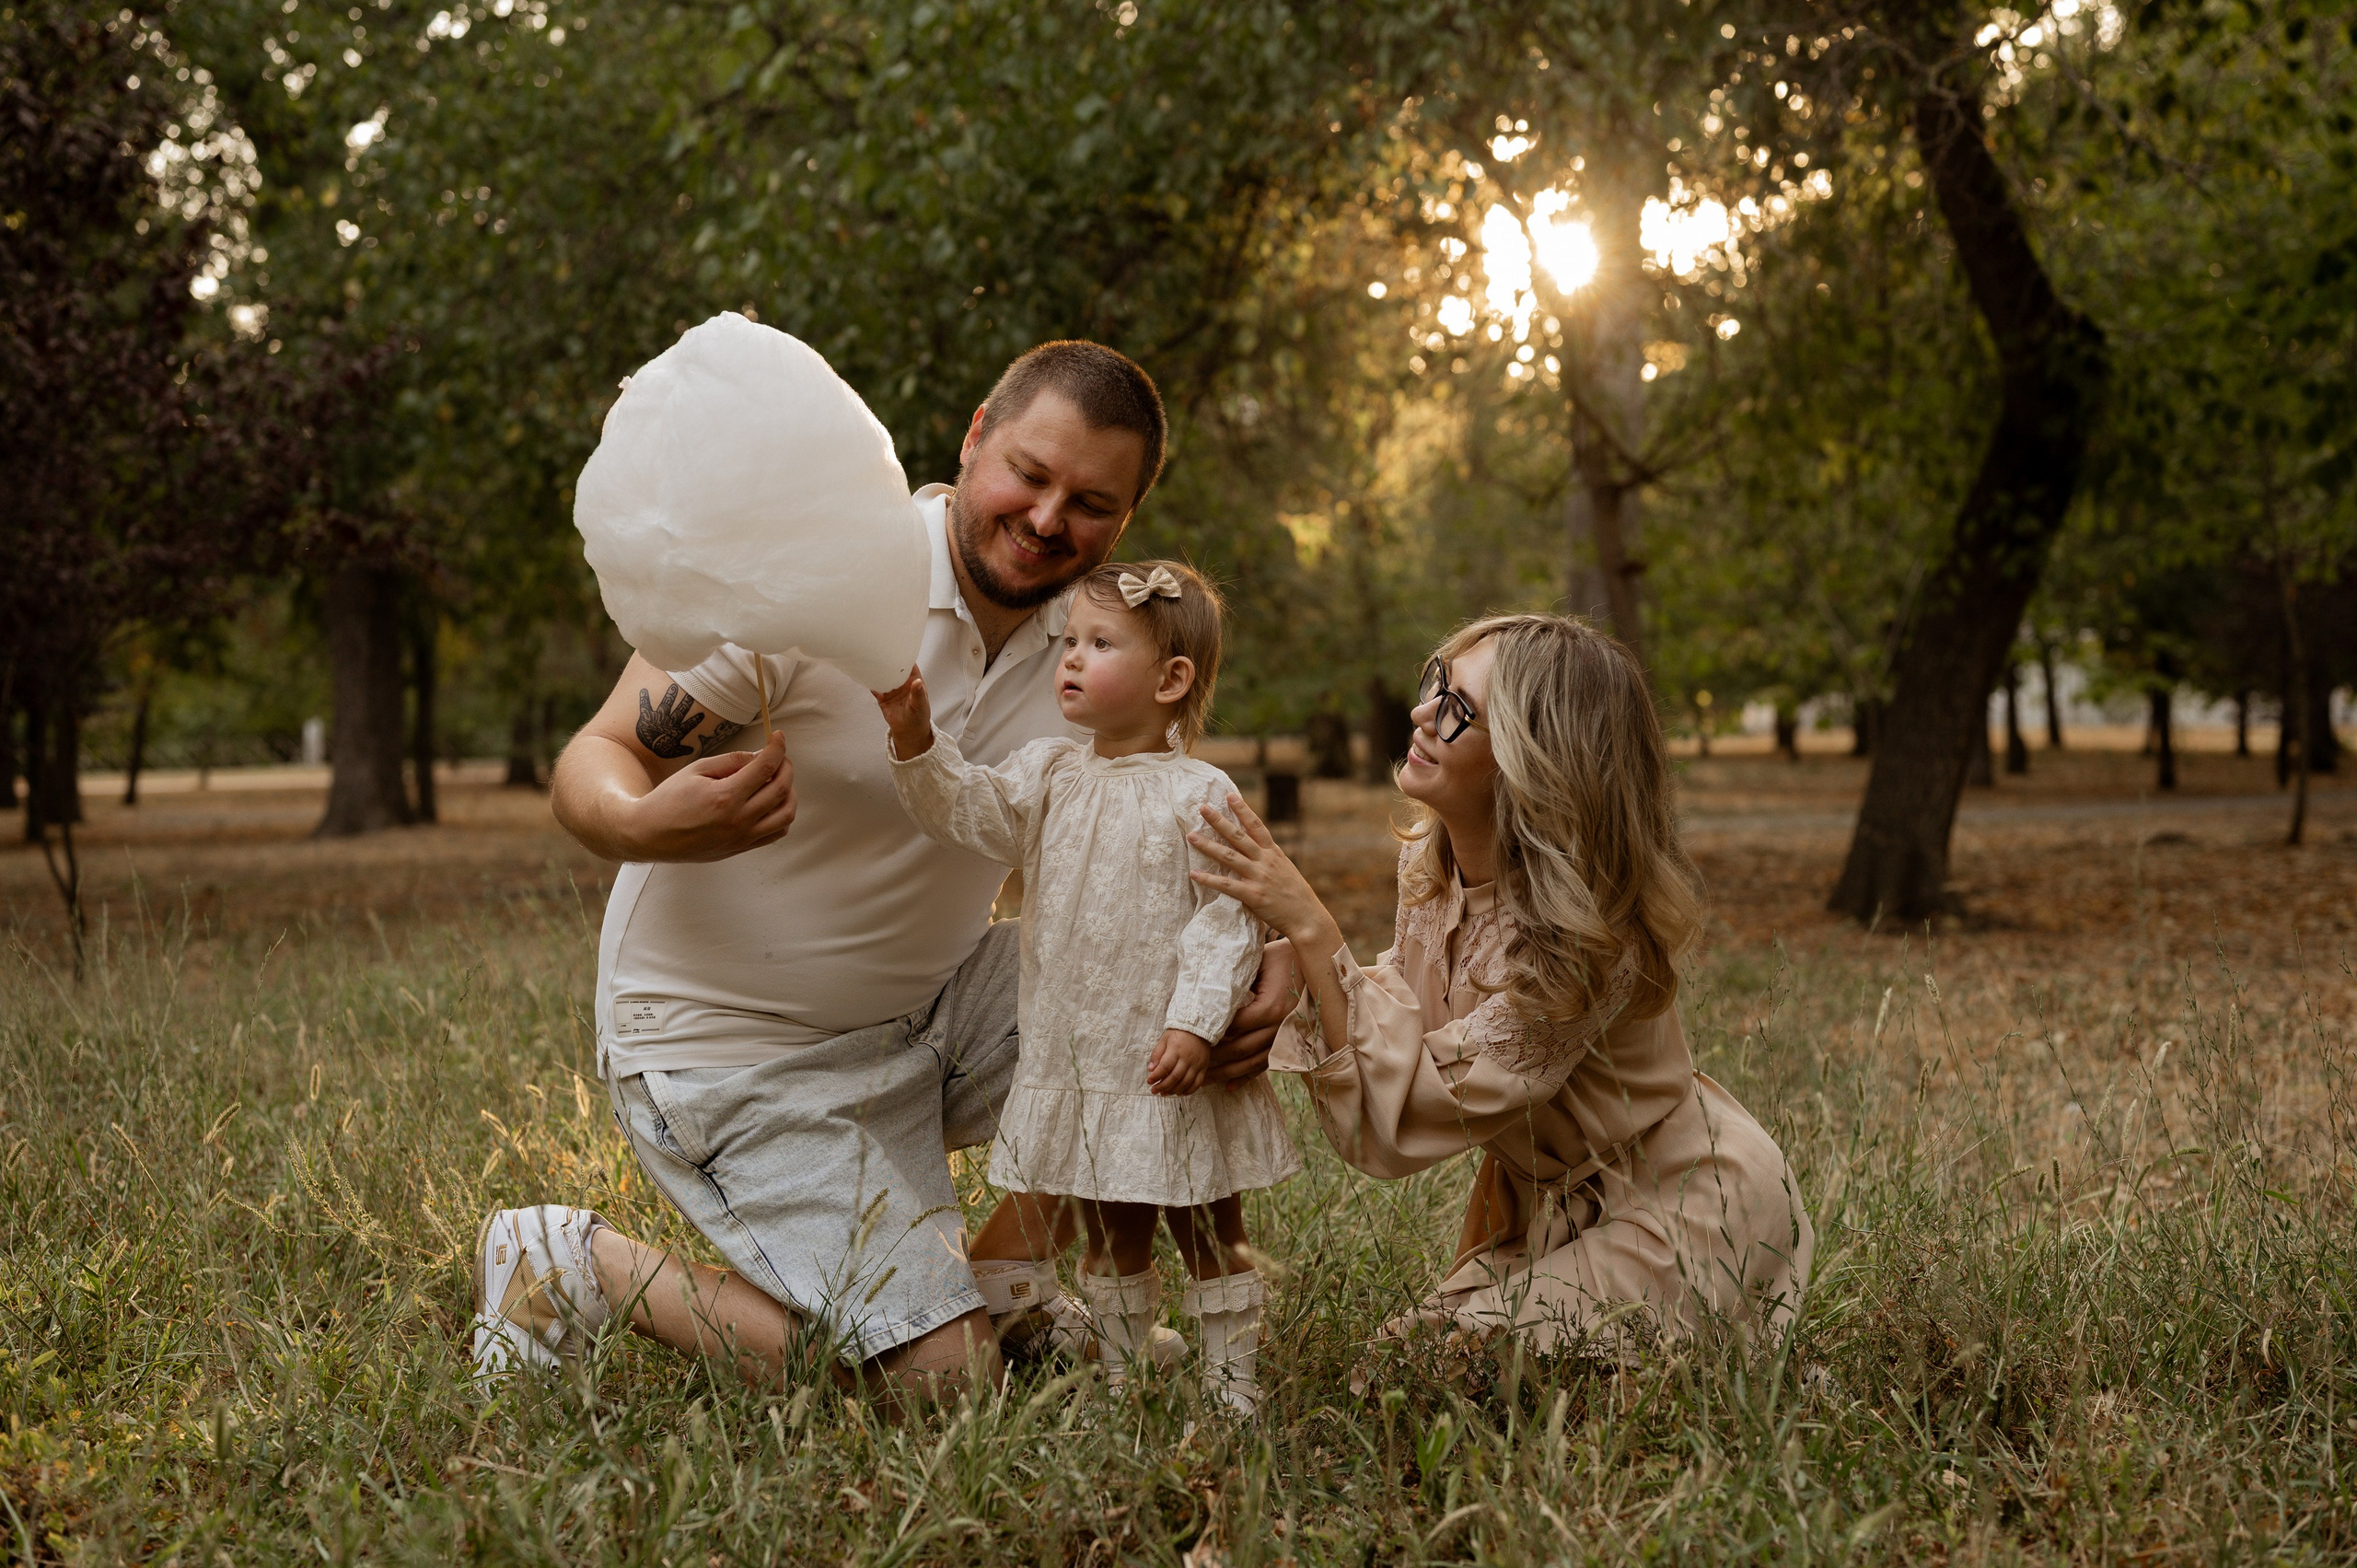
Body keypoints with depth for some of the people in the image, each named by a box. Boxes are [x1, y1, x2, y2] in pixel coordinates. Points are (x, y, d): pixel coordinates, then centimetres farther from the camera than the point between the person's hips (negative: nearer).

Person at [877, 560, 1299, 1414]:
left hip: (1170, 1064, -5)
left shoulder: (1202, 796, -10)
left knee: (1209, 1234, 8)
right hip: (1071, 1059, 5)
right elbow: (970, 810, -6)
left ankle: (1231, 1381, 18)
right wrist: (916, 740, -21)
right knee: (1111, 1234, 17)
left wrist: (1196, 1023, -20)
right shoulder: (1049, 774, 6)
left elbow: (1227, 919, -13)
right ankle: (1119, 1379, 27)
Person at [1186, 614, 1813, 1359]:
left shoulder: (1587, 933, -32)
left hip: (1675, 1209, -8)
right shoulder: (1432, 862, -7)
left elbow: (1400, 1118, -33)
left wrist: (1309, 927, -35)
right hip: (1551, 1202, 8)